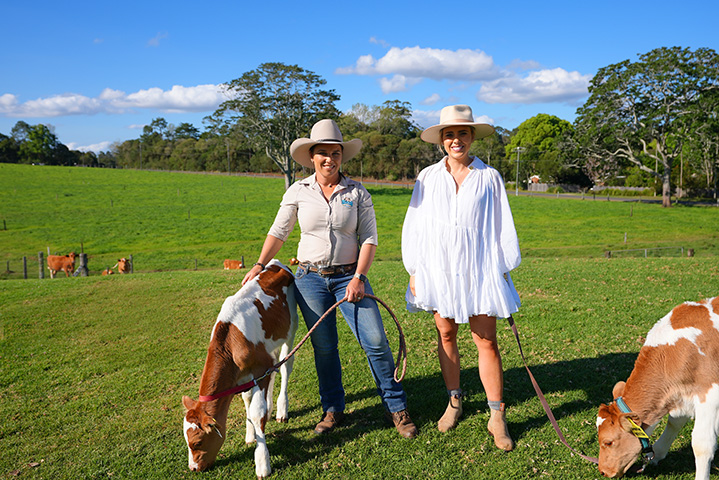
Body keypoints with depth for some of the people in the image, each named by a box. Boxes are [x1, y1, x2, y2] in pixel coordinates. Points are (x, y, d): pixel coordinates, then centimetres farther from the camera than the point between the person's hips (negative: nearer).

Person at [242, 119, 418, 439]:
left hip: (350, 276, -1)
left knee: (376, 341, -6)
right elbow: (278, 232, 9)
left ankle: (396, 407, 11)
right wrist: (260, 266, 2)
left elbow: (369, 238, -2)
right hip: (310, 279, 1)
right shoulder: (298, 192, 2)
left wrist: (359, 277, -12)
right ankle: (333, 409, 26)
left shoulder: (358, 193, -1)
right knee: (323, 347, 7)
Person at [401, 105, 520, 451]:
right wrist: (414, 271, 5)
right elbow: (414, 226, 8)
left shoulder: (489, 177, 3)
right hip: (438, 270, 2)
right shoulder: (428, 178, 6)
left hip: (479, 271, -2)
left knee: (486, 341, -2)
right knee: (446, 335, 11)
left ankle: (496, 416, 9)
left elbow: (502, 228, 6)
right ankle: (454, 402, 28)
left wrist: (504, 271, 4)